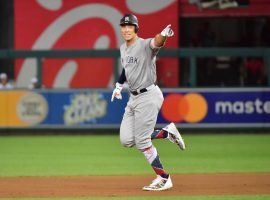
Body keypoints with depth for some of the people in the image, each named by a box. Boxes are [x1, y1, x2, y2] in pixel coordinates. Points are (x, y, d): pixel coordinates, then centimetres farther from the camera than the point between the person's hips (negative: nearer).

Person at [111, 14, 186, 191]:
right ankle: (167, 133, 18)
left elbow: (156, 43, -39)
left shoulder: (144, 45, -16)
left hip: (148, 96, -9)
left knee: (142, 142, -9)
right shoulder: (123, 48, 10)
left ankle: (164, 179, 3)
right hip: (133, 98, 9)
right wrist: (119, 85, 23)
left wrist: (163, 35, -60)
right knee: (127, 140, 5)